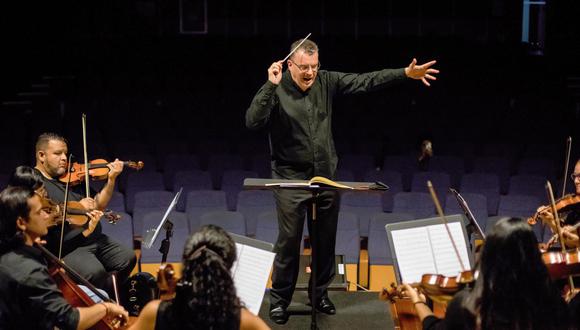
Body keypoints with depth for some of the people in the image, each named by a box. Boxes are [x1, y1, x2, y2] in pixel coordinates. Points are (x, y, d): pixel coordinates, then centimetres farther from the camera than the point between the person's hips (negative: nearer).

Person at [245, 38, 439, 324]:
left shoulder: (326, 82, 0)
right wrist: (270, 86, -31)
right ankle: (279, 298, 13)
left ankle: (320, 292, 29)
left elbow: (365, 81, 0)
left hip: (326, 176, 5)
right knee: (289, 241, -1)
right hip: (291, 178, -4)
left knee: (326, 239, 13)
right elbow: (252, 121, -25)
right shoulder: (276, 90, -12)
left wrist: (406, 74, -5)